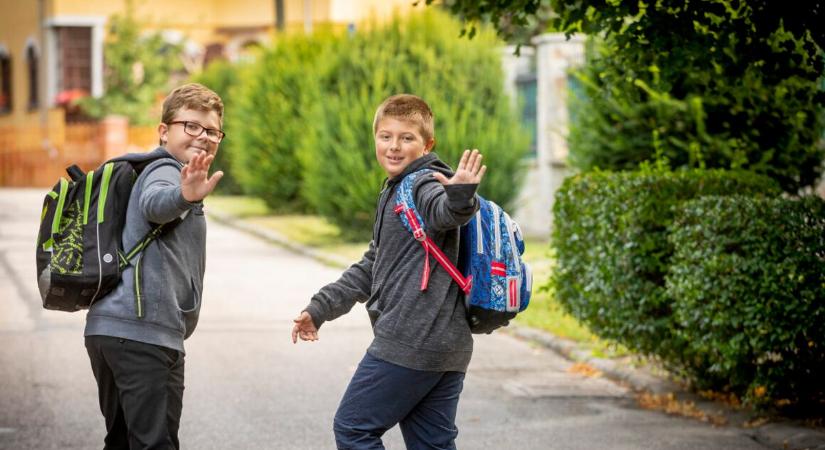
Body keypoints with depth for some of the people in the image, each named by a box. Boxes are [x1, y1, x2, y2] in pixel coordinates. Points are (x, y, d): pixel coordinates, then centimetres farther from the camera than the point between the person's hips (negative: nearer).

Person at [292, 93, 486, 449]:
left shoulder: (424, 185, -10)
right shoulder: (396, 192, 22)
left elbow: (444, 212, -34)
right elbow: (372, 266, 28)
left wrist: (461, 197, -56)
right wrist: (319, 309, 25)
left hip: (410, 342, -10)